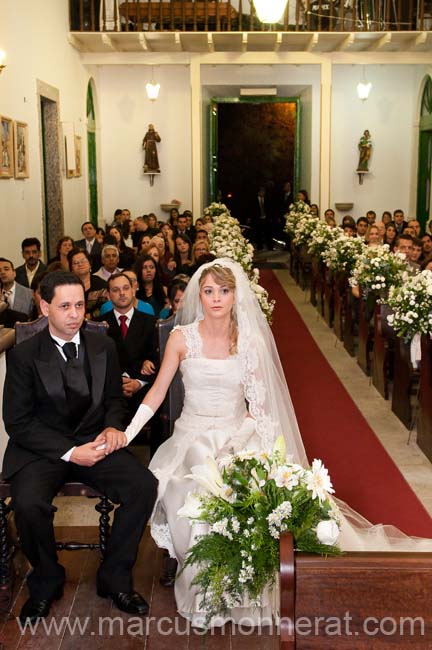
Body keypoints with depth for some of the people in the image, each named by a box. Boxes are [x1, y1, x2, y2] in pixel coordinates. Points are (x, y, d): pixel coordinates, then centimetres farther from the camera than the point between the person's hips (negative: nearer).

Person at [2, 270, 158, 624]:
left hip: (95, 442, 3)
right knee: (28, 503, -31)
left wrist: (112, 426, -8)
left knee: (145, 486, -20)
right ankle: (46, 582, 1)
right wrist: (69, 452, -17)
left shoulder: (104, 346, 4)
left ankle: (115, 578, 1)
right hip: (42, 449, -3)